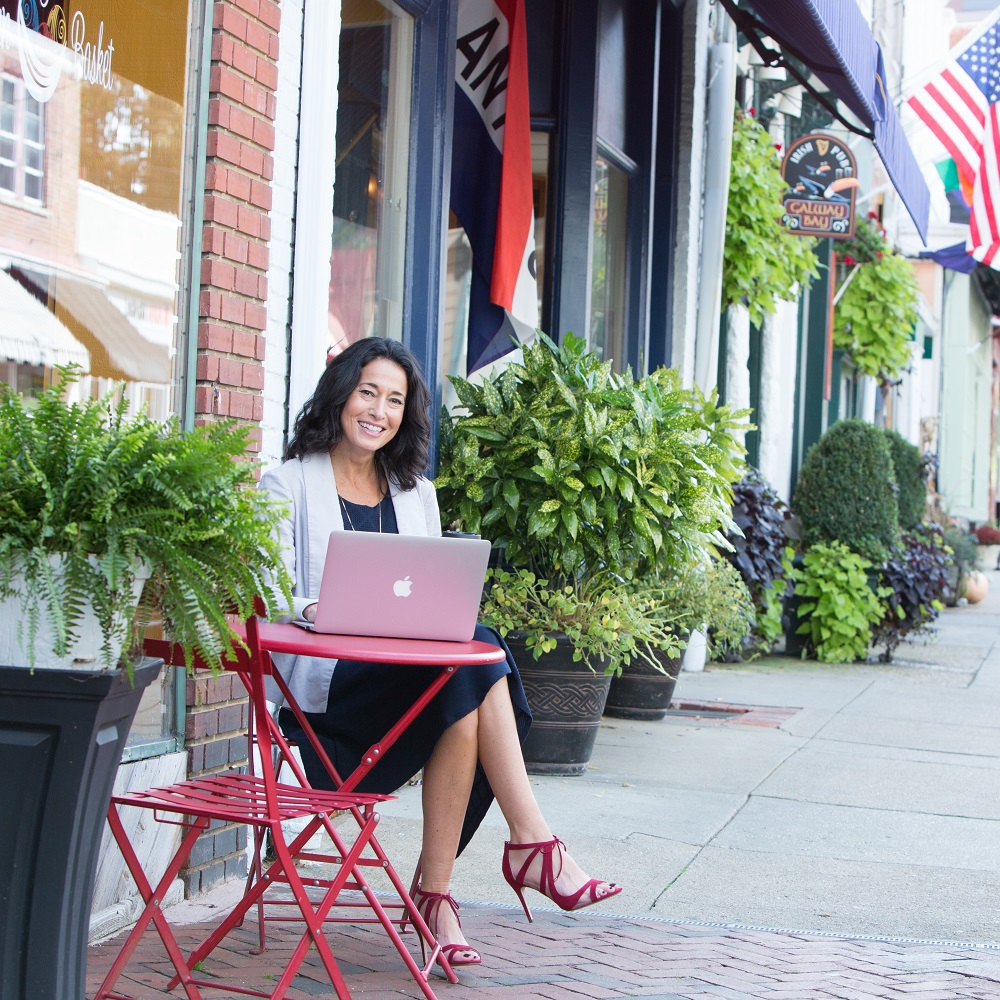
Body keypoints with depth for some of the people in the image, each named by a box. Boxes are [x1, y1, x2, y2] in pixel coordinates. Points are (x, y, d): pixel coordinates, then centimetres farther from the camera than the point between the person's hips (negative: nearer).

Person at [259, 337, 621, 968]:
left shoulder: (416, 492, 22)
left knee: (466, 706, -32)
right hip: (324, 680, -5)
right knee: (473, 663, -31)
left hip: (413, 673, 5)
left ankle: (435, 893, -29)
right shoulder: (289, 484, 7)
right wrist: (317, 610, -26)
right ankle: (534, 842, -31)